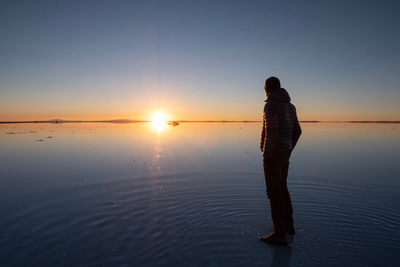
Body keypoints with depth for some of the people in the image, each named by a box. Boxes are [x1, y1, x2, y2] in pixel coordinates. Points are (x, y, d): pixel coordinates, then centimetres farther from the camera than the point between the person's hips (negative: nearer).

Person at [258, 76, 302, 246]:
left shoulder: (271, 105, -15)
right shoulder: (289, 105, 13)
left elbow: (272, 131, -26)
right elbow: (297, 131, 15)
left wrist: (266, 155, -18)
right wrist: (288, 150, 20)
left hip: (273, 154, -9)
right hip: (285, 153, 9)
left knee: (274, 192, -3)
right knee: (282, 188, 20)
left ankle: (279, 234, 3)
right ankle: (288, 224, 33)